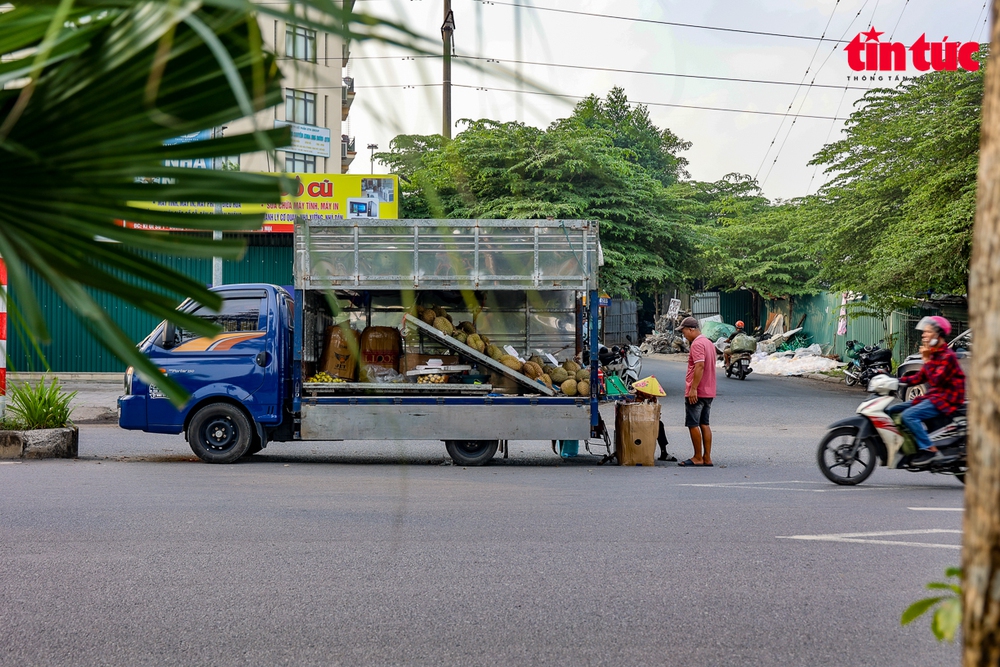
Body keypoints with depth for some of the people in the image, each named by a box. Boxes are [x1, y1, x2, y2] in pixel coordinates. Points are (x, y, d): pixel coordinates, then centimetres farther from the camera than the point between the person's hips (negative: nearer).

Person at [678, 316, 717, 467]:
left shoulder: (697, 344, -14)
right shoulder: (709, 343, 17)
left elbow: (700, 366, -24)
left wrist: (693, 388, -25)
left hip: (696, 393, -10)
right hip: (709, 392, 10)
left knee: (693, 425, -4)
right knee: (704, 424, 10)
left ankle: (698, 458, -2)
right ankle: (707, 458, 10)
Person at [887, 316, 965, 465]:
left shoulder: (948, 356, -14)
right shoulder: (933, 353, 16)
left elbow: (935, 380, -23)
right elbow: (919, 378, 16)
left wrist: (926, 360, -16)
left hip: (945, 399, -10)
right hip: (931, 397, 10)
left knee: (908, 415, -29)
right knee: (892, 411, 7)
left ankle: (930, 450, -27)